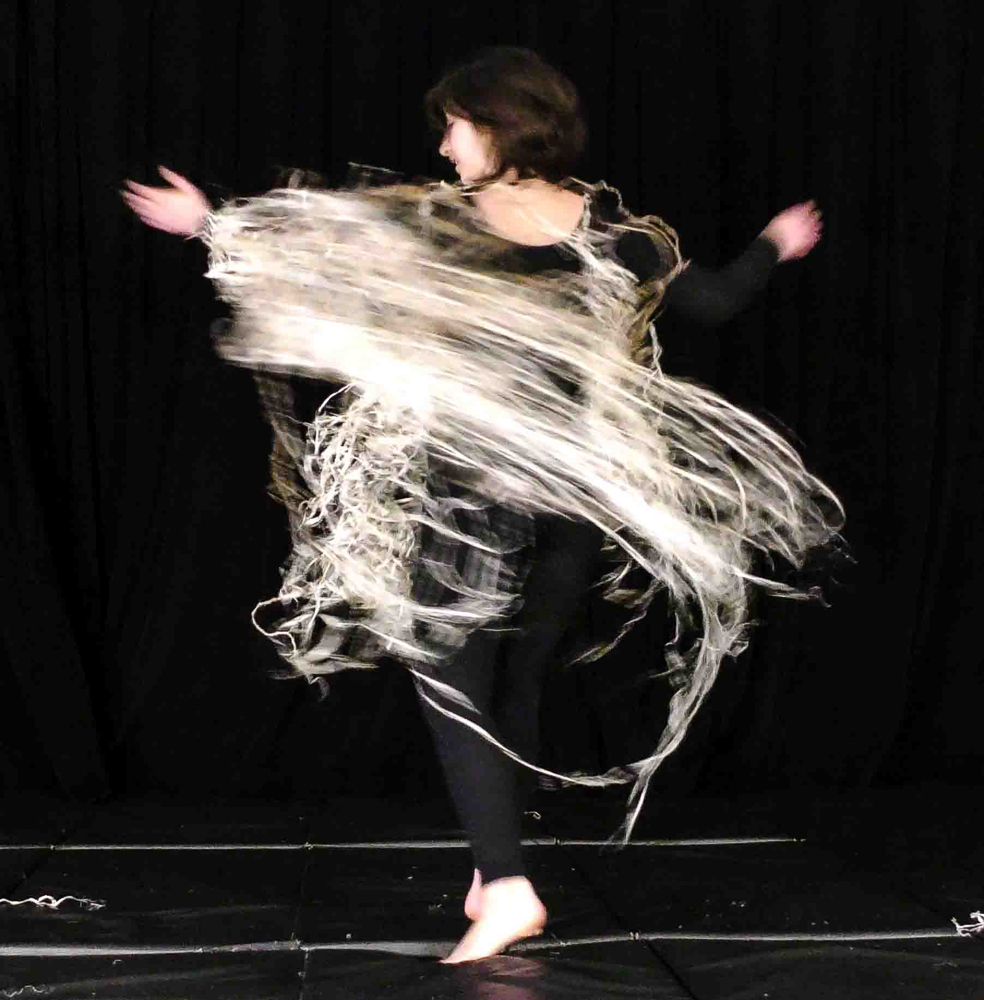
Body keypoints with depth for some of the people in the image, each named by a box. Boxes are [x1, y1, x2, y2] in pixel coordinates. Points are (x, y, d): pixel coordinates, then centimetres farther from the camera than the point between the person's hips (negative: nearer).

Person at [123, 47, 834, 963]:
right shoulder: (612, 226, 1)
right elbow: (714, 302, 6)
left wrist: (210, 224, 8)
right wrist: (775, 245, 26)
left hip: (477, 484, -4)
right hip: (579, 484, 4)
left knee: (454, 683, 4)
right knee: (518, 683, 18)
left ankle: (505, 886, -9)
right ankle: (495, 873, 28)